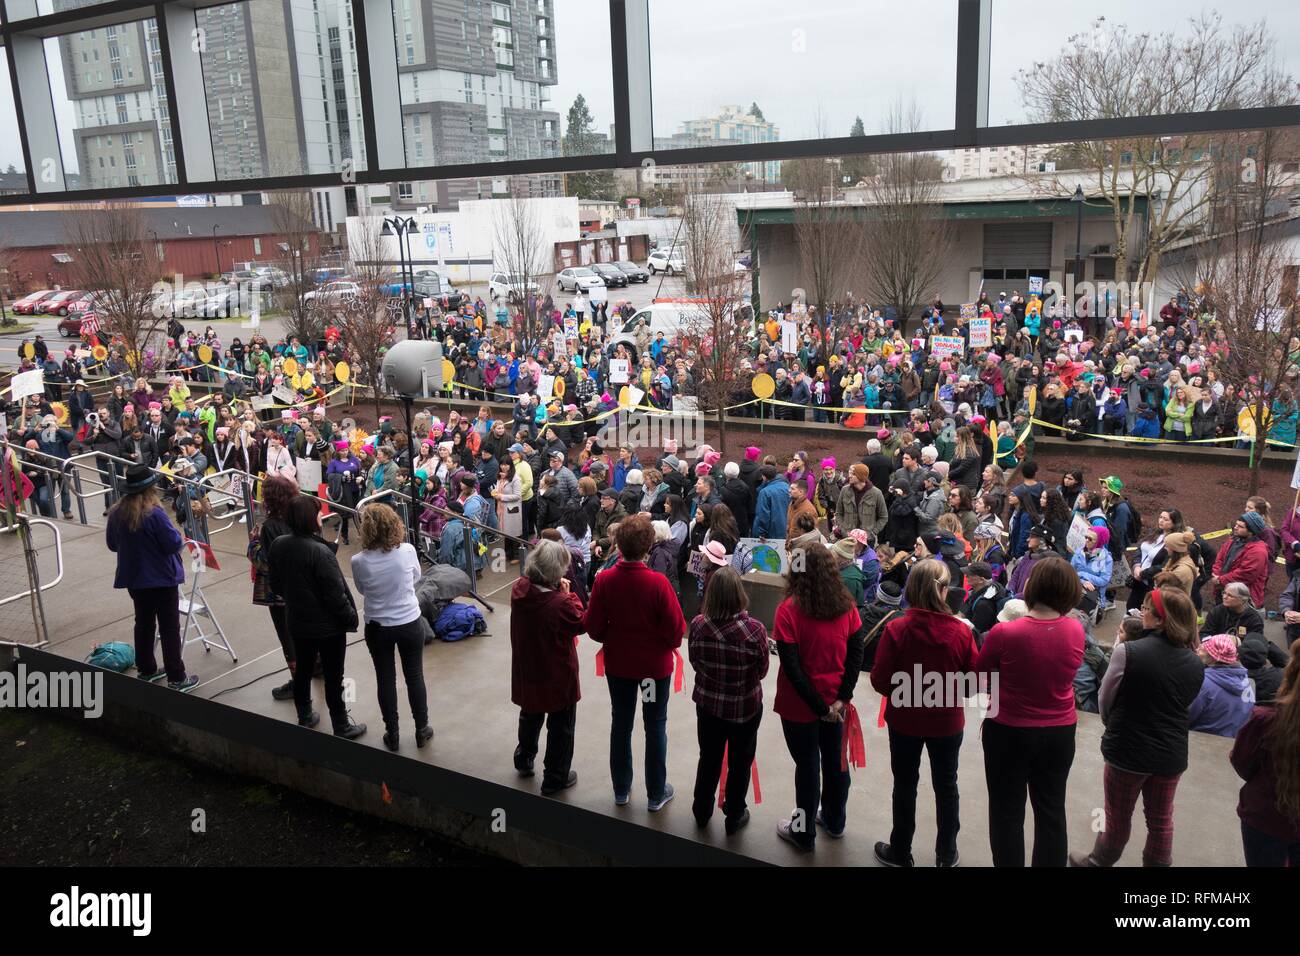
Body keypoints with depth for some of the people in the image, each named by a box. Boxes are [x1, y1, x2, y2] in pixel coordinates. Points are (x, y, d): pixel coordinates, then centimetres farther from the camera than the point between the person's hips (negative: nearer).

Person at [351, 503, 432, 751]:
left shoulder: (359, 561, -18)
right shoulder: (407, 550, -17)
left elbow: (362, 589, 1)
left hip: (377, 627, 0)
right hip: (410, 623, 0)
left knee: (385, 679, 15)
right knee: (414, 676, 16)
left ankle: (392, 734, 27)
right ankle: (422, 730, 29)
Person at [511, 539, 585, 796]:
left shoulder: (519, 589, -13)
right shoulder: (561, 603, -32)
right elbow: (581, 623, -12)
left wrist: (559, 592, -3)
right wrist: (569, 594, -8)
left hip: (527, 671, 6)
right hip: (557, 676, -6)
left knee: (530, 716, 30)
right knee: (560, 727, 15)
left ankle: (524, 760, 50)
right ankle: (555, 779, 27)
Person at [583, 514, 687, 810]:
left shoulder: (604, 580, -17)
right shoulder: (658, 583, -25)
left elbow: (593, 628, -8)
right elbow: (676, 630, -18)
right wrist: (668, 644, 5)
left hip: (618, 663, 3)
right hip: (655, 665, -2)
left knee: (621, 724, 19)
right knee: (655, 727, 15)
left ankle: (621, 790, 33)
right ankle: (656, 794, 27)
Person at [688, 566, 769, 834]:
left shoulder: (698, 625, -19)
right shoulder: (754, 629, -26)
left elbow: (695, 663, -3)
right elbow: (762, 671, -11)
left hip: (708, 704, 3)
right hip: (745, 707, -2)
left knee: (708, 759, 23)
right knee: (740, 763, 20)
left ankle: (702, 811, 41)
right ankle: (734, 816, 36)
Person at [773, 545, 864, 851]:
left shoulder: (789, 610, -20)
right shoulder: (845, 604, -7)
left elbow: (791, 665, -21)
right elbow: (856, 652, -7)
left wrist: (819, 705, -14)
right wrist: (841, 698, -7)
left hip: (800, 703, -4)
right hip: (835, 700, 4)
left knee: (807, 765, 10)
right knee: (835, 759, 20)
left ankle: (803, 832, 27)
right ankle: (834, 821, 40)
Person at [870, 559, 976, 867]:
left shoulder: (897, 629, -21)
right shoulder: (962, 631, -17)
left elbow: (880, 681, -14)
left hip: (905, 720, -1)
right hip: (948, 721, 1)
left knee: (905, 785, 17)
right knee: (946, 786, 20)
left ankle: (900, 852, 31)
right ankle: (947, 854, 34)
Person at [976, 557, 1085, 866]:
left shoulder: (1004, 633, -24)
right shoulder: (1076, 630, -11)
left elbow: (981, 675, -8)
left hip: (1009, 732, -3)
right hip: (1060, 732, 4)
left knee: (1007, 811, 13)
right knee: (1052, 810, 19)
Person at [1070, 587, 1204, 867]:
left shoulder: (1128, 652, -21)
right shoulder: (1195, 664, -5)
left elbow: (1104, 699, -9)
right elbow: (1185, 704, 9)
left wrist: (1112, 724, 12)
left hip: (1127, 748, -3)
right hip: (1172, 752, 4)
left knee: (1118, 817, 16)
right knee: (1161, 820, 19)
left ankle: (1099, 862, 35)